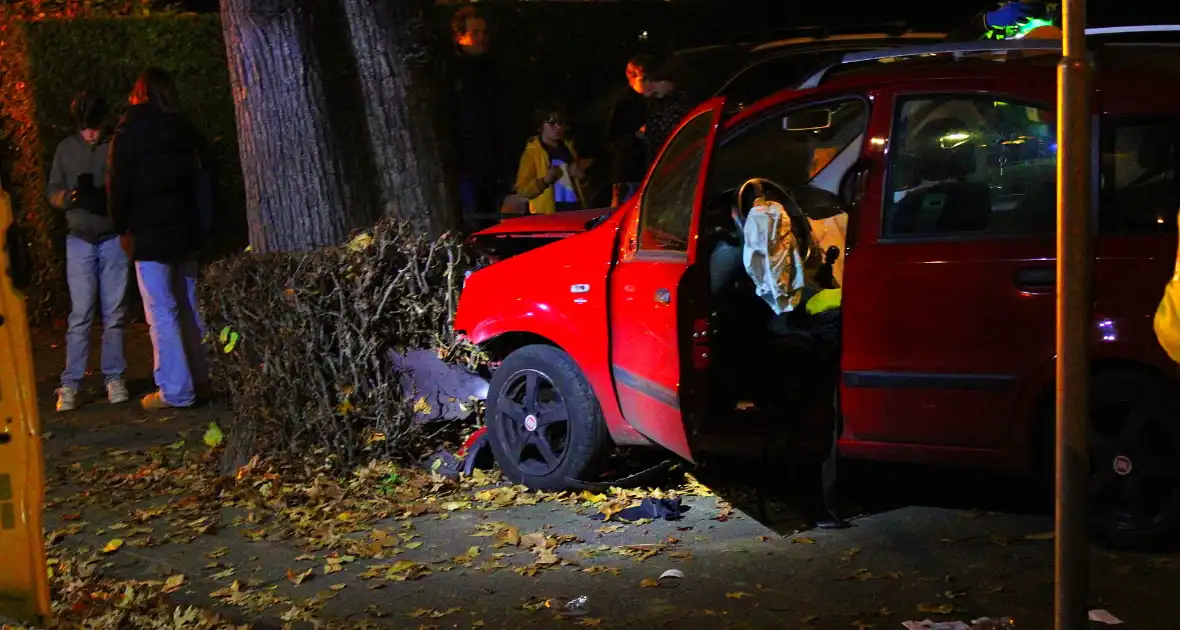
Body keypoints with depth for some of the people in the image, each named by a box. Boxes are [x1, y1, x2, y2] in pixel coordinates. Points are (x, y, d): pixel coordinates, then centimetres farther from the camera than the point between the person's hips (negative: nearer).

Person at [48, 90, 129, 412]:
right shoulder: (66, 148, 6)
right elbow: (53, 193, 8)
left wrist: (107, 196, -20)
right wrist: (70, 196, -14)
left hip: (114, 238, -1)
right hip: (80, 240, 1)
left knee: (115, 313, 4)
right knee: (80, 314, -3)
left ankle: (114, 378, 12)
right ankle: (70, 384, 0)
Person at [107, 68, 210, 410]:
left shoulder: (129, 132, -7)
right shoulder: (184, 129, 8)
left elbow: (118, 185, -6)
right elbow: (201, 173, 12)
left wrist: (123, 228, 5)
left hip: (150, 234, -6)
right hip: (186, 229, 6)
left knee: (162, 313, -5)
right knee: (189, 306, 15)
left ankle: (175, 390, -7)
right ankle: (203, 375, 20)